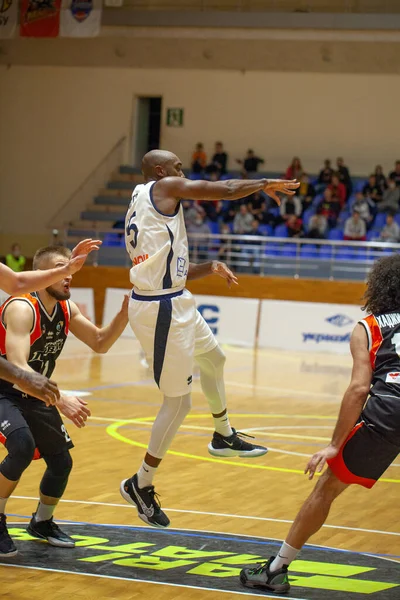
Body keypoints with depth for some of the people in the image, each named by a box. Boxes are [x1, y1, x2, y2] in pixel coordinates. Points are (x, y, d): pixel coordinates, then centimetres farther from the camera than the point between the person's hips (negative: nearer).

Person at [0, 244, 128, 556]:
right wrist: (60, 400, -50)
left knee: (62, 462, 8)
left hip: (35, 396, 8)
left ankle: (42, 522, 36)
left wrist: (125, 311, -12)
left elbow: (100, 343, 6)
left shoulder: (67, 308, -4)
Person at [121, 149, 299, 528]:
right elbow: (228, 190, -8)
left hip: (174, 301, 11)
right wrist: (265, 184, 10)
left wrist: (209, 268, 10)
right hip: (160, 309, -11)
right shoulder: (163, 187, -8)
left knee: (213, 358, 31)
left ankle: (224, 437, 50)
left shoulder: (143, 205, 19)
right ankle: (141, 484, 9)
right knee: (179, 401, -3)